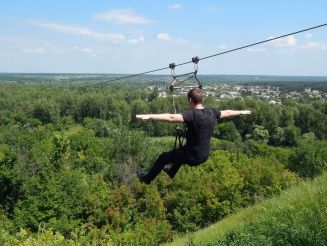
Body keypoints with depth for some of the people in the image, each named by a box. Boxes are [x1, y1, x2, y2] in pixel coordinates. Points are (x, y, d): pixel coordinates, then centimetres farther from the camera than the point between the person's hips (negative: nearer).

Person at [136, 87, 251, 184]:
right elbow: (227, 113, 13)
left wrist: (149, 116, -45)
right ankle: (171, 172, 57)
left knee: (163, 157, 13)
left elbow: (171, 117, -39)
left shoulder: (192, 115, -25)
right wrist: (241, 112, 32)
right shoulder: (212, 113, -5)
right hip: (204, 156, 7)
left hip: (193, 157, -7)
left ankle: (147, 178, 31)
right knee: (181, 151, 37)